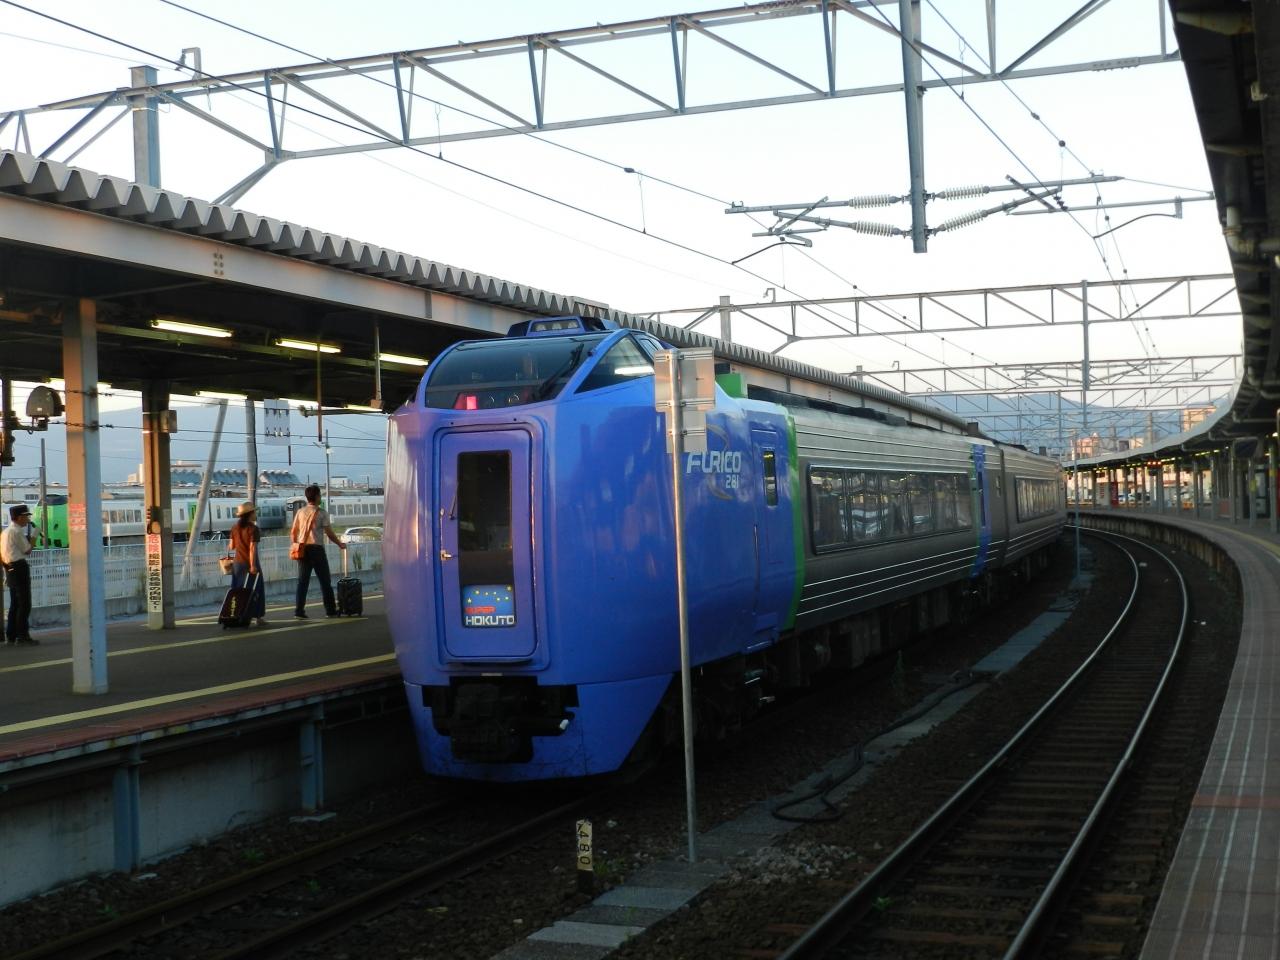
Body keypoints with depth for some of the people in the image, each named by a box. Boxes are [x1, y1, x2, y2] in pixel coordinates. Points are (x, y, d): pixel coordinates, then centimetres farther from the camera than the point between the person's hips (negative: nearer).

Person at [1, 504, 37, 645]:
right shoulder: (17, 532, -13)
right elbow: (27, 550, -9)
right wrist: (33, 537, 4)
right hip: (19, 568, -10)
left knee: (15, 603, 13)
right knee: (24, 603, -8)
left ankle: (12, 635, 15)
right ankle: (22, 635, -10)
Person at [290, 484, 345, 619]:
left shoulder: (300, 512, 6)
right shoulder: (321, 513, -6)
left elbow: (293, 534, 7)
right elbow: (329, 533, -6)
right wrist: (340, 544, 7)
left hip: (303, 549, 4)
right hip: (317, 549, -4)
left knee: (302, 581, 5)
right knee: (325, 581, 5)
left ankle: (299, 611, -2)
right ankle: (330, 610, 9)